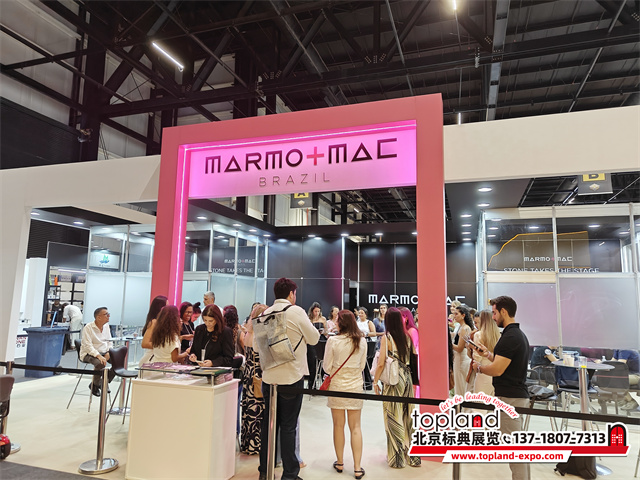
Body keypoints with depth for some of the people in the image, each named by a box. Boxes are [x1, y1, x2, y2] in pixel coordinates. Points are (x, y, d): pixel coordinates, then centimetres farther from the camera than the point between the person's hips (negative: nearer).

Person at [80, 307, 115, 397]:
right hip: (89, 354, -6)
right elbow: (88, 346, -21)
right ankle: (94, 385, -7)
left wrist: (109, 352, -6)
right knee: (100, 363, -36)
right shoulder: (88, 328, -14)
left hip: (104, 352, 6)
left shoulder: (106, 326, 7)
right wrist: (98, 356, -33)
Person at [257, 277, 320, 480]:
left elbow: (260, 347, 12)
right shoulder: (296, 311, -11)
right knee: (288, 426, 2)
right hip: (292, 376, -5)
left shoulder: (266, 313, 5)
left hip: (269, 376, 5)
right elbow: (314, 338, -3)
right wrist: (304, 328, 13)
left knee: (269, 423, 15)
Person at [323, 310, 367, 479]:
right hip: (355, 387, 2)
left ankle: (340, 463, 26)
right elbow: (362, 365, 6)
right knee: (355, 427, 10)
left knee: (338, 426, 12)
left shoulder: (333, 340, -14)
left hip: (337, 386, -2)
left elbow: (327, 367, -6)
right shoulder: (362, 341, -4)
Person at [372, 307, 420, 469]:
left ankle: (397, 458, 16)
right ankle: (411, 454, 26)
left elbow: (381, 364, -15)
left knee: (394, 419, 6)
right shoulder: (407, 337, 2)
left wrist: (375, 382, -5)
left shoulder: (386, 338, -13)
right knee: (408, 416, 15)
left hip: (393, 381, -5)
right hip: (407, 379, 5)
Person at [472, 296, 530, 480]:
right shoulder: (519, 334, 13)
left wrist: (478, 367, -5)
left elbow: (497, 370, -22)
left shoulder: (510, 337, -20)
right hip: (519, 394, 11)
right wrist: (488, 354, 12)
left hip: (509, 397, -11)